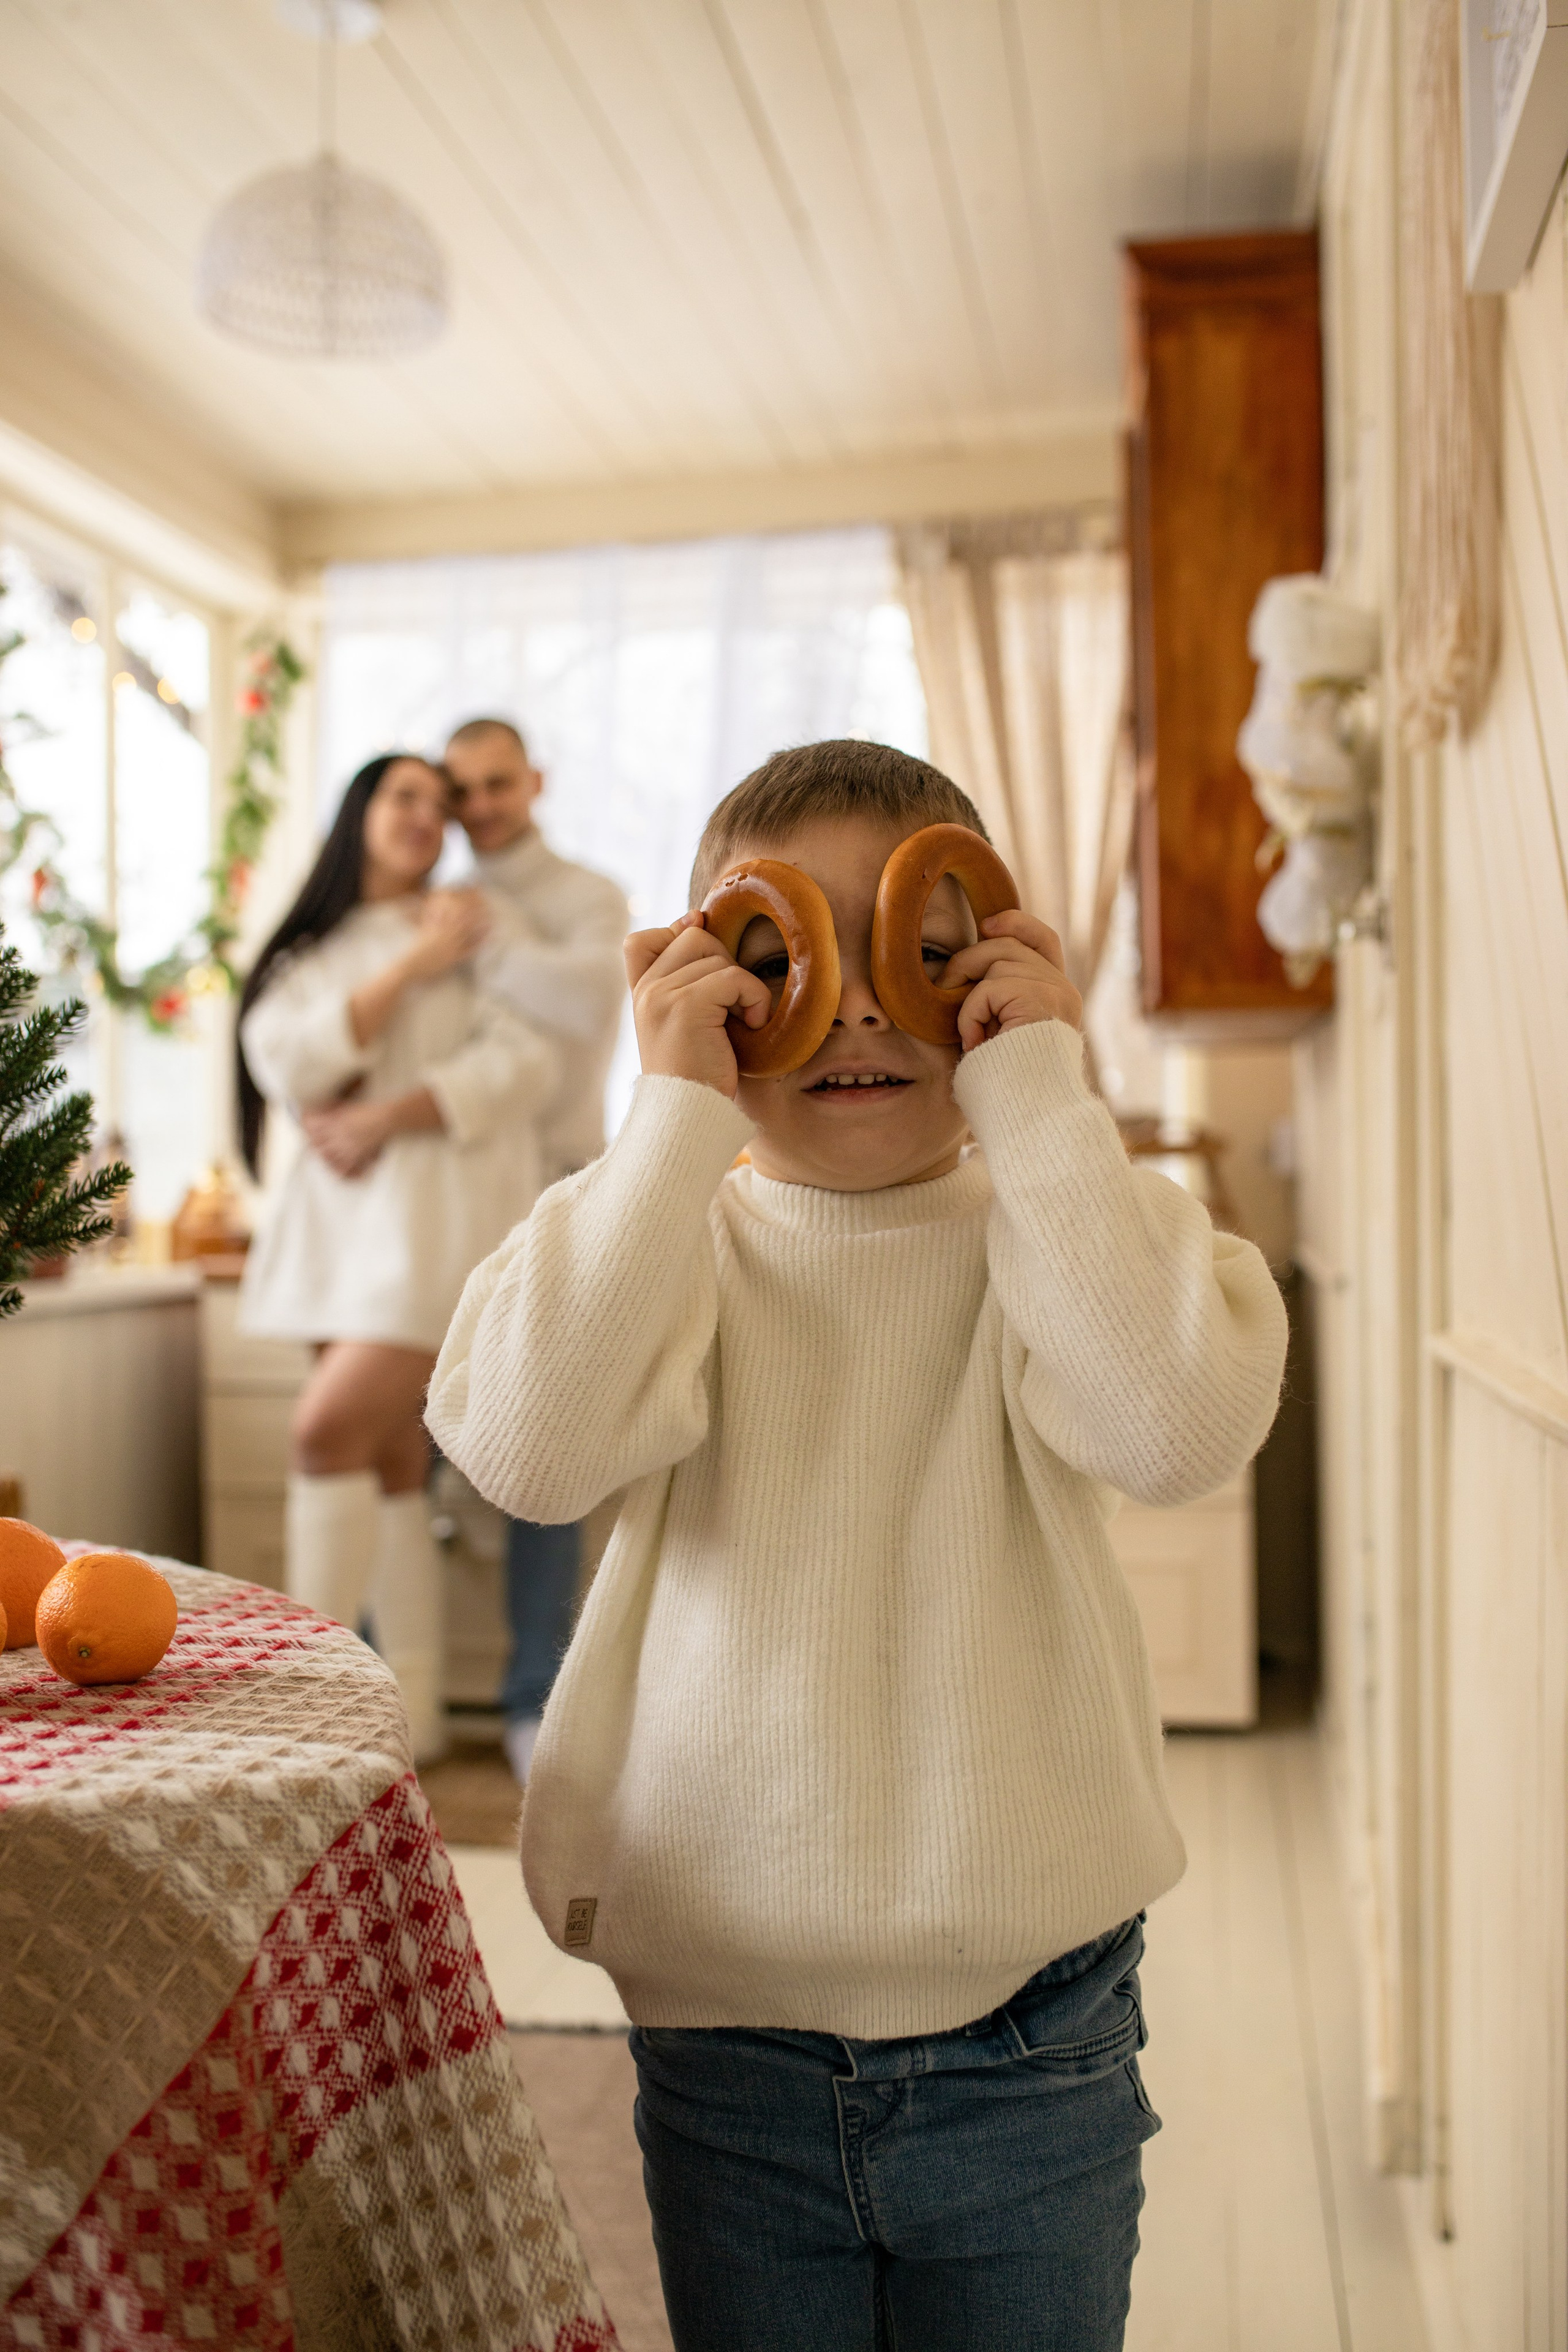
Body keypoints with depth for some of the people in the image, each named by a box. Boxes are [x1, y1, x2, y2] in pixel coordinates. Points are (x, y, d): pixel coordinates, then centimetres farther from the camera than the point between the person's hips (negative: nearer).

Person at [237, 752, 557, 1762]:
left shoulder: (473, 923, 6)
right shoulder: (304, 957, 17)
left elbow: (527, 1061, -6)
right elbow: (289, 1068, -2)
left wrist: (384, 1119, -11)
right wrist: (408, 970, -8)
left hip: (443, 1204, -4)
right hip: (343, 1214, 4)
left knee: (332, 1430, -16)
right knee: (389, 1469, 4)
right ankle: (413, 1713, 12)